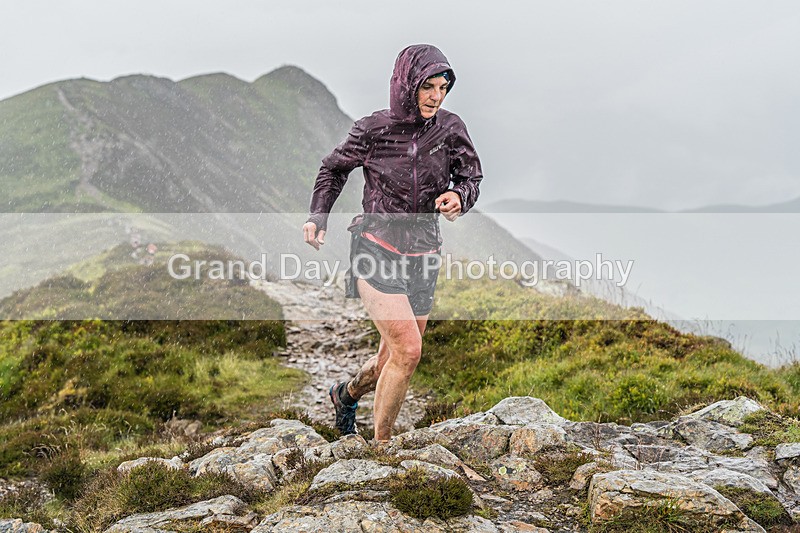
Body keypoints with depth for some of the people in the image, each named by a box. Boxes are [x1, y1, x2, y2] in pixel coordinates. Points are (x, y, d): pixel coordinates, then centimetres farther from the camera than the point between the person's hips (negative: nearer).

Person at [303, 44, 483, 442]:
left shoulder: (450, 128, -1)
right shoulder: (373, 129, -8)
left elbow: (471, 176, 7)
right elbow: (334, 168, 9)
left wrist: (458, 196, -16)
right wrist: (318, 216, -3)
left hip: (422, 257, 4)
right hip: (376, 250, -4)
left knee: (393, 358, 14)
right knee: (408, 350, -19)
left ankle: (346, 394, 48)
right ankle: (381, 444, 0)